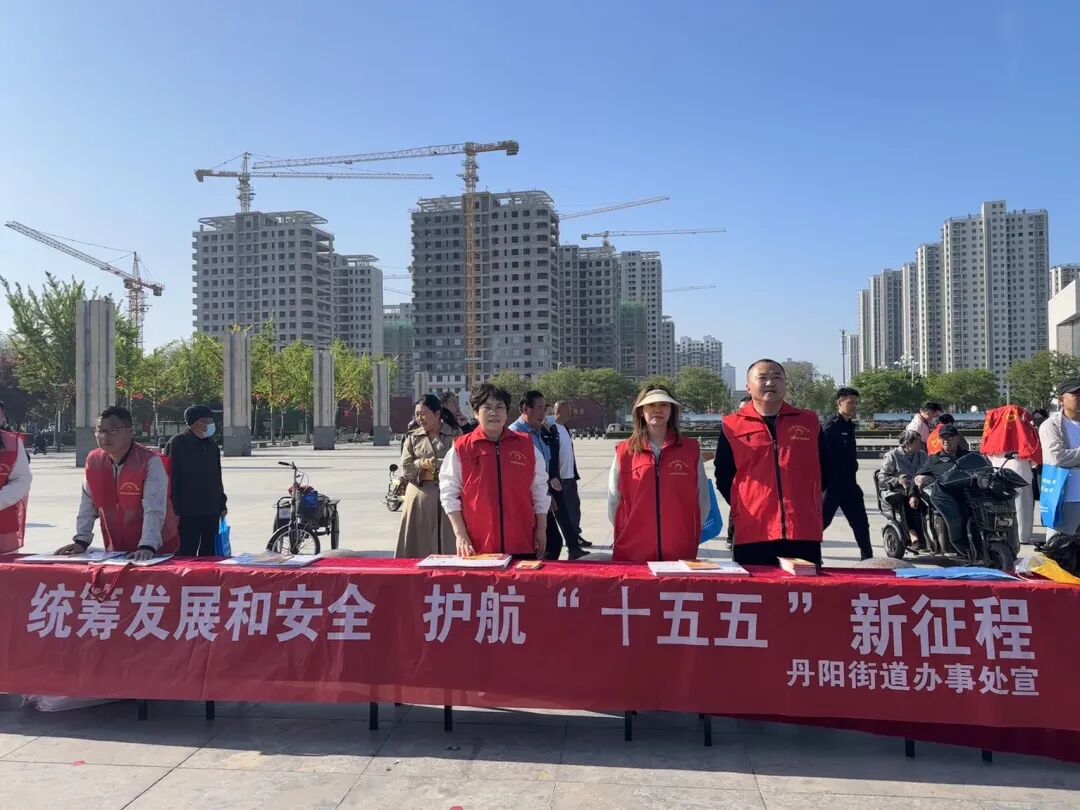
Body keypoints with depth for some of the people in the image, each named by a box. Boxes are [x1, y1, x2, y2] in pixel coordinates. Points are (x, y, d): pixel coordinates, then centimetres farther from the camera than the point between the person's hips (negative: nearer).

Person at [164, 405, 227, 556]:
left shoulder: (211, 444, 13)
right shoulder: (177, 444, -8)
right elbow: (171, 478, -11)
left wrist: (222, 504, 19)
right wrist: (174, 510, -15)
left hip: (211, 512, 7)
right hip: (188, 513, -7)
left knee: (209, 554, 12)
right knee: (187, 555, -4)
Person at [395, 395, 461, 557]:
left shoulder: (455, 435, 4)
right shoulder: (412, 437, 11)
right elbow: (404, 470, 6)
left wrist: (430, 463, -7)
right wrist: (422, 464, -8)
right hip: (420, 498, 2)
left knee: (448, 545, -1)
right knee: (419, 544, 1)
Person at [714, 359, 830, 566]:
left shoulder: (809, 422, 11)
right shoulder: (732, 426, 6)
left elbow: (824, 471, 19)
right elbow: (723, 478, 11)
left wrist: (809, 503, 13)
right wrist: (743, 508, 5)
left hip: (804, 534, 2)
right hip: (752, 535, -2)